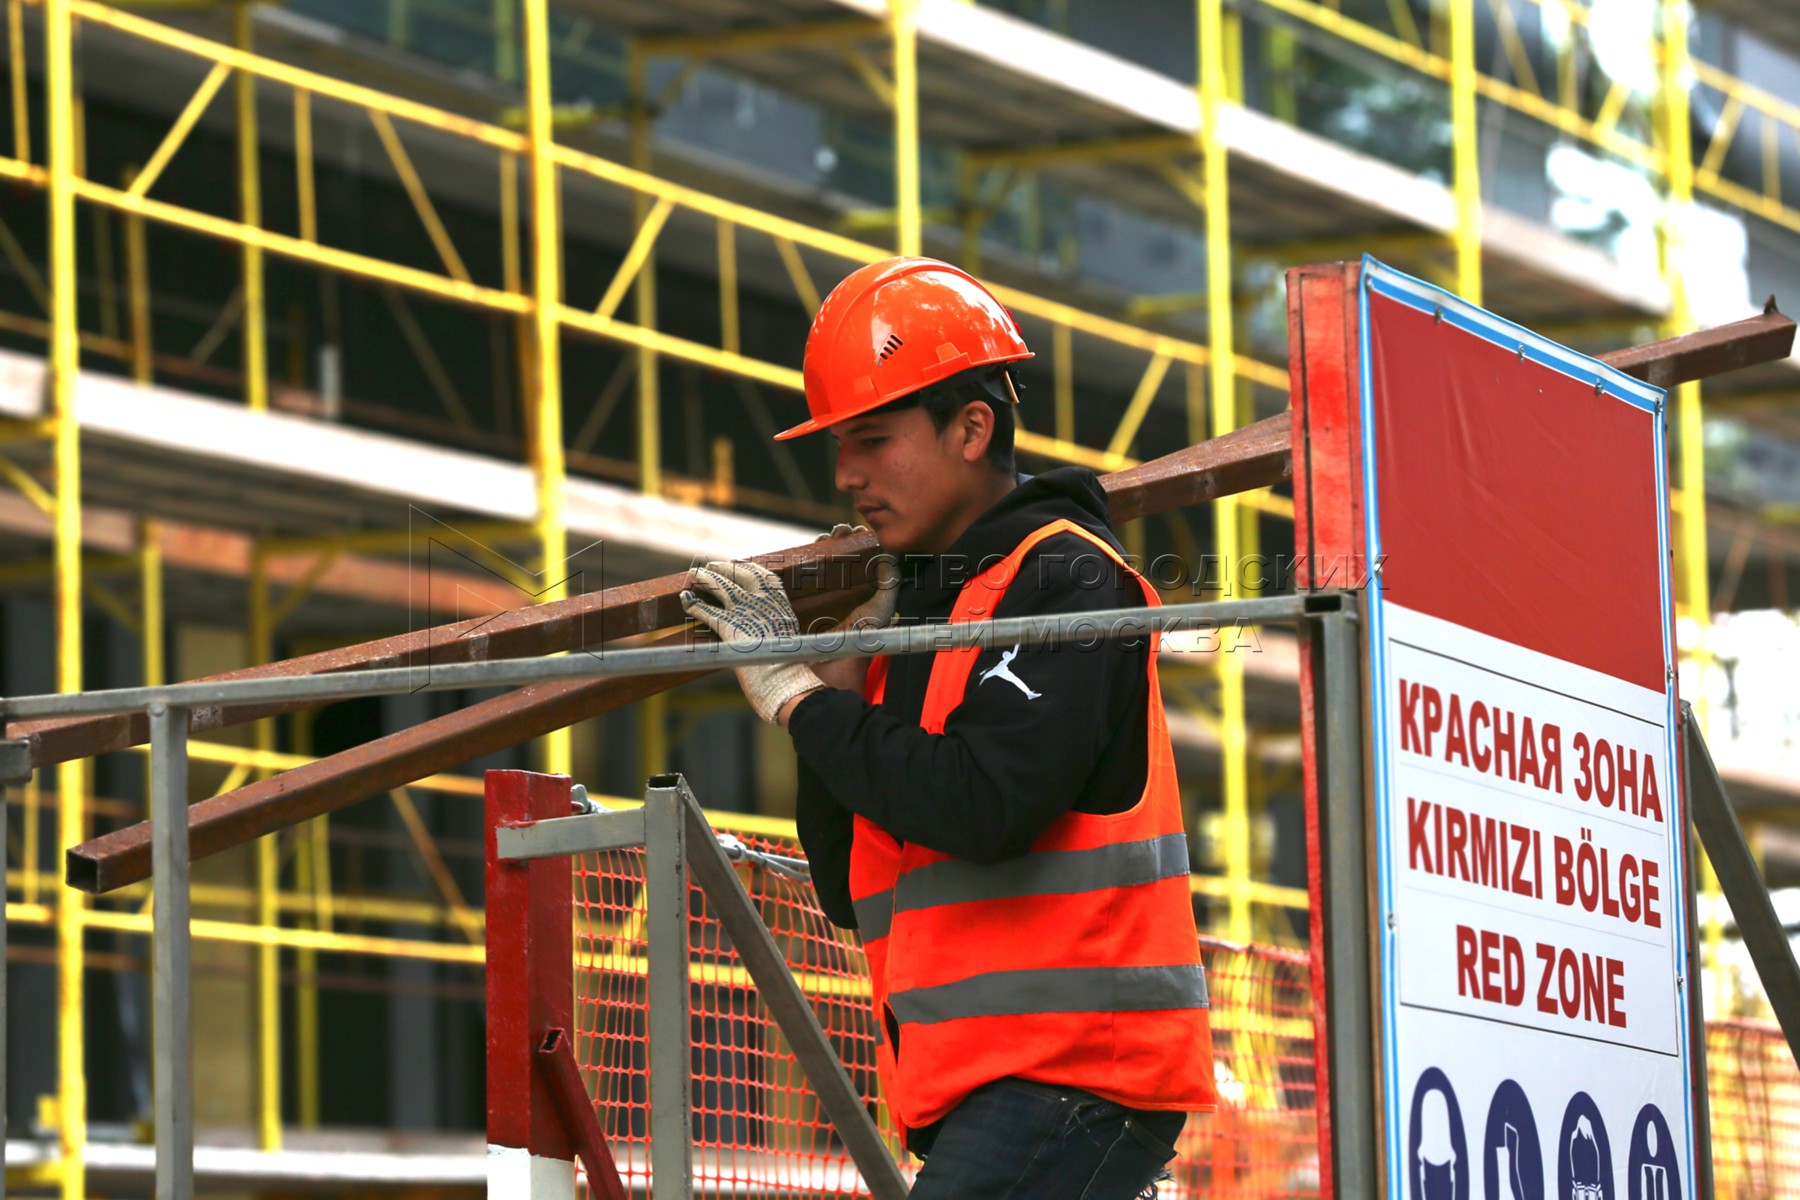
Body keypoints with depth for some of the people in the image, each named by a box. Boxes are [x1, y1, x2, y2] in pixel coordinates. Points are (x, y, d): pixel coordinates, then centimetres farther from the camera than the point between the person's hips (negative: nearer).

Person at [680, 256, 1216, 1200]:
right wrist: (837, 687, 7)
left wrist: (801, 701, -9)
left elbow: (984, 806, -21)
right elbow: (854, 895, 18)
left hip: (1072, 1071, -9)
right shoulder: (921, 610, 20)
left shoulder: (1061, 579, -5)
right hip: (980, 1095, 9)